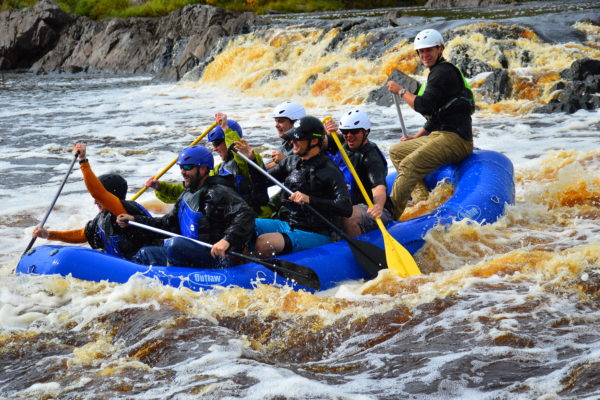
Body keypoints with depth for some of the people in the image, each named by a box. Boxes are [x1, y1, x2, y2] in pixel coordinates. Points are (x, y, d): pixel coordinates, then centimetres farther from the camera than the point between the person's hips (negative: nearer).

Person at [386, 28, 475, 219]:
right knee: (396, 151, 21)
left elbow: (424, 106, -20)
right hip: (440, 136, 12)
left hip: (453, 139, -12)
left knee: (408, 166, -27)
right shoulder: (438, 72, 23)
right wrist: (416, 137, 22)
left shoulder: (442, 72, -10)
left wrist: (401, 91, -6)